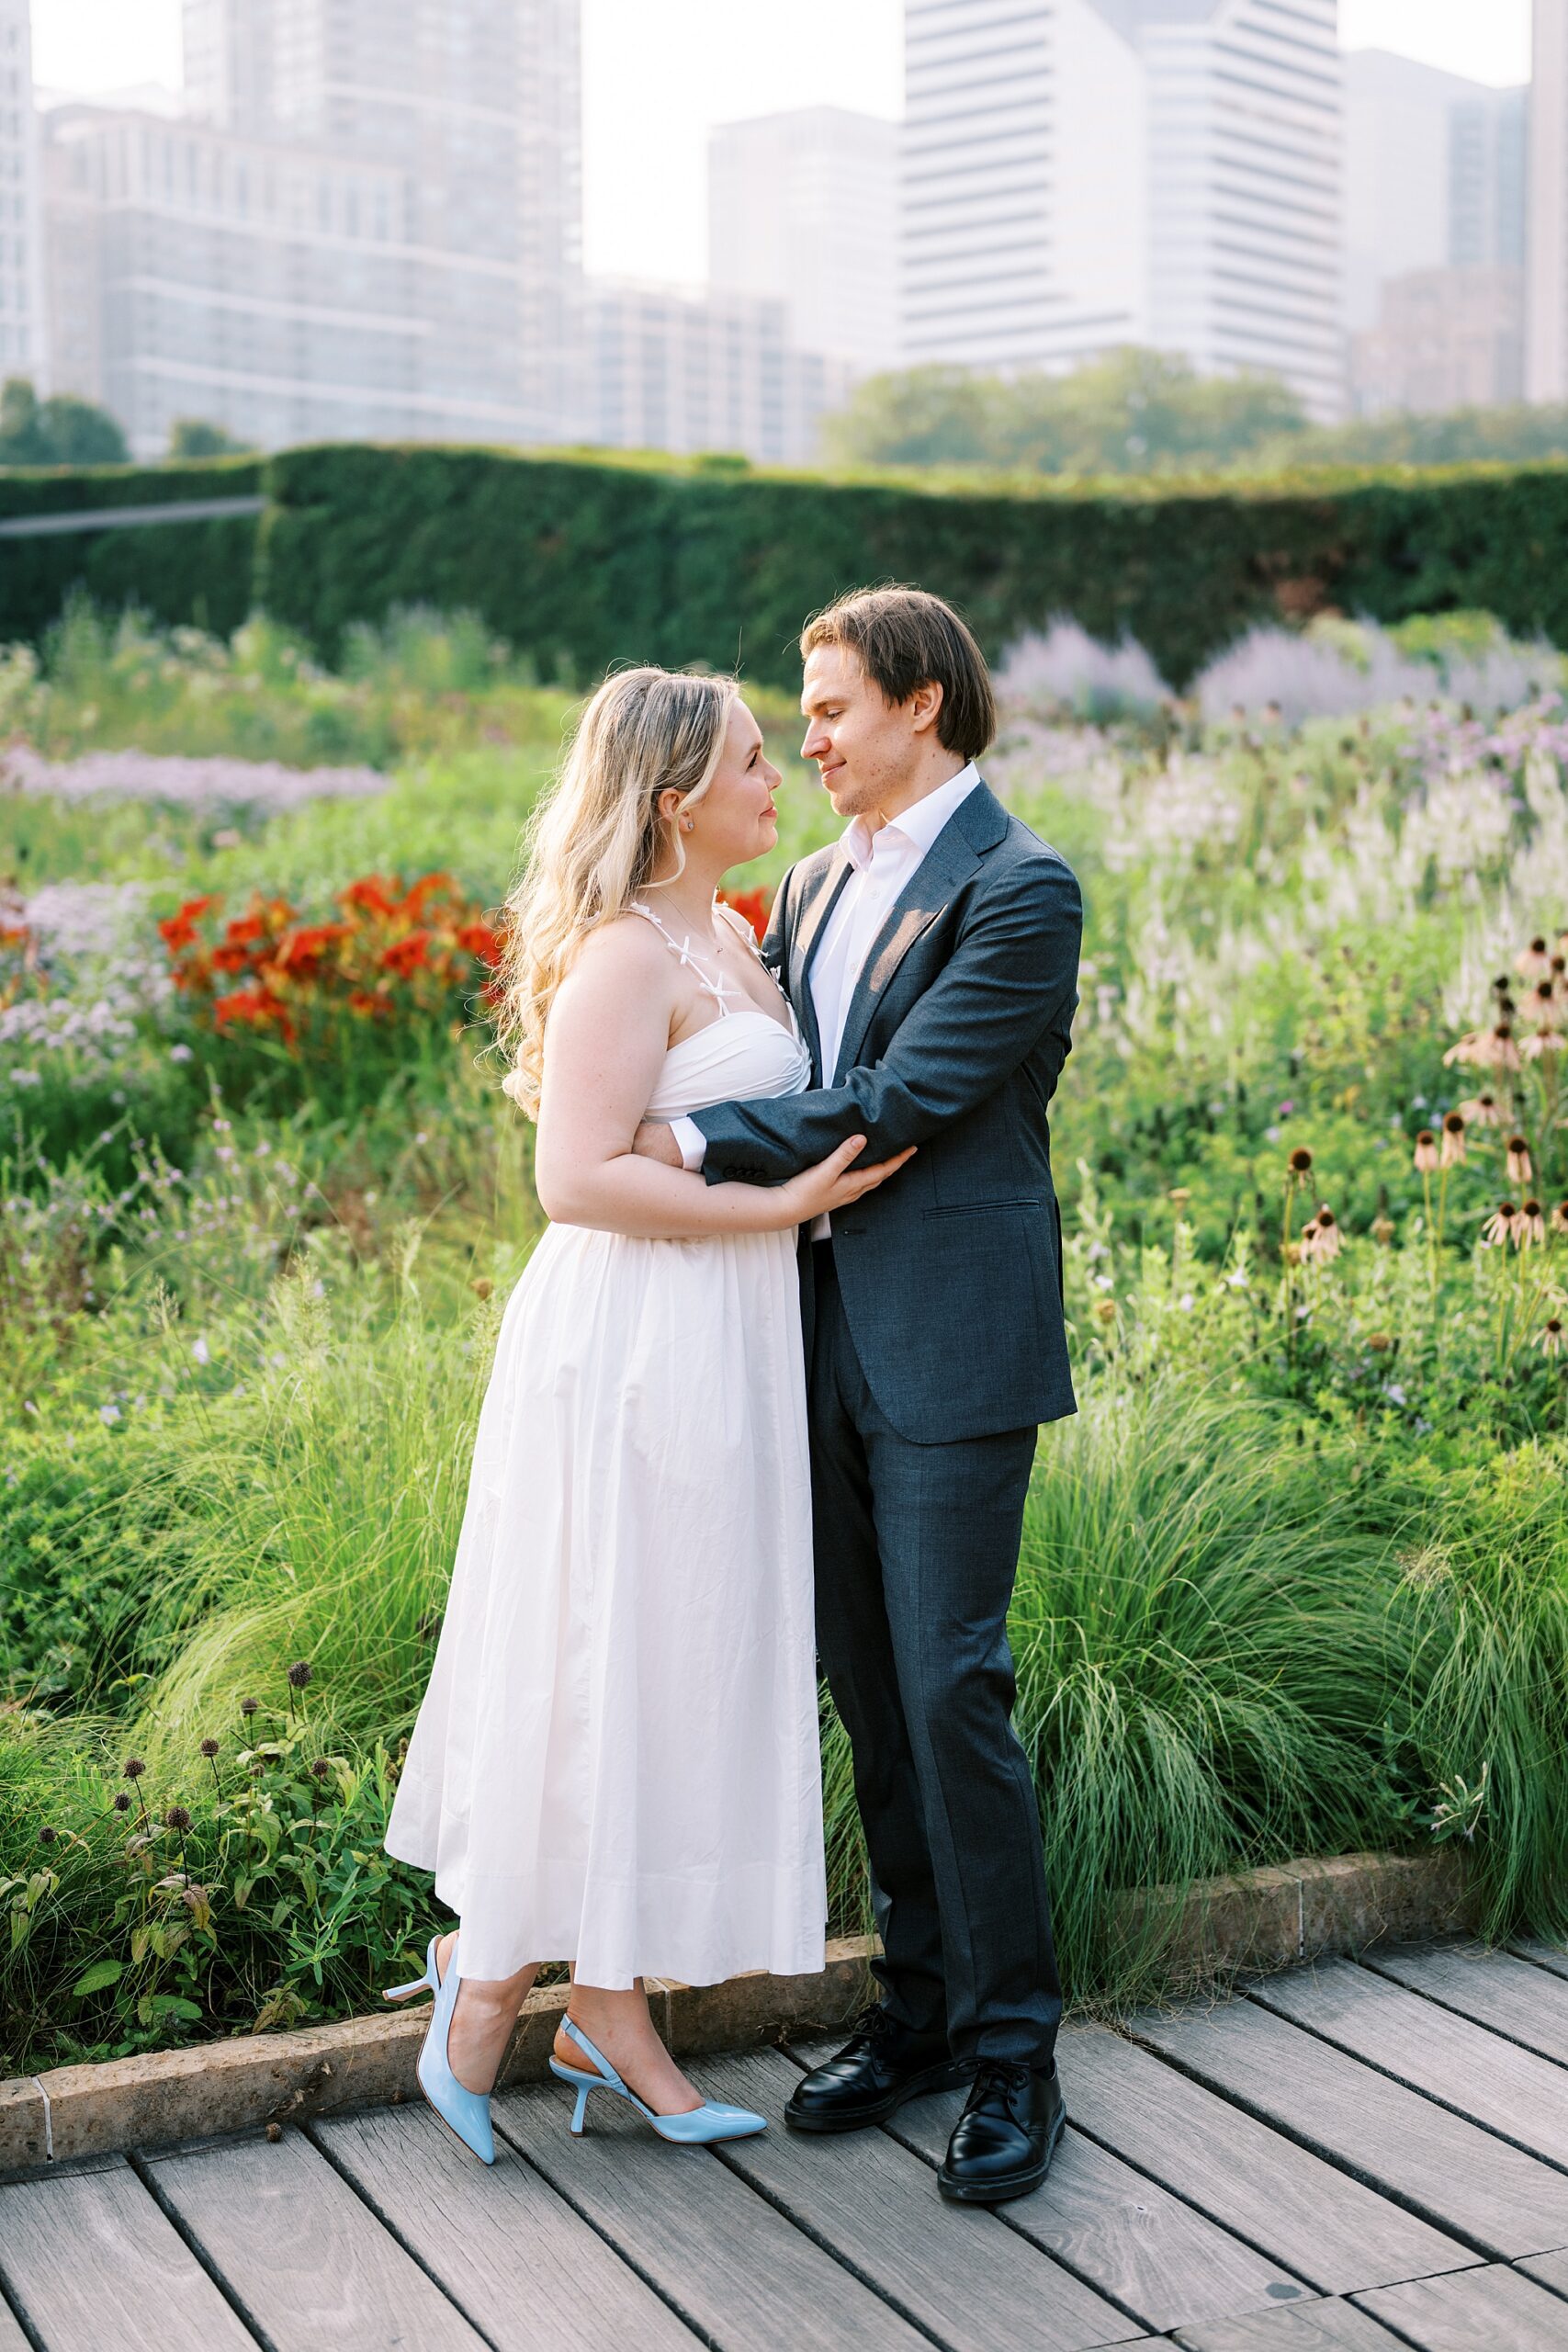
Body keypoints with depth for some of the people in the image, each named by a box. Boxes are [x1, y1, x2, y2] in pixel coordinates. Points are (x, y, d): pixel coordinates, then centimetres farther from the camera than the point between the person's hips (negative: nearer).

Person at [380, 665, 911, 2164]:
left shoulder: (729, 938, 14)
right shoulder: (625, 956, -15)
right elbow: (577, 1178, -22)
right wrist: (781, 1204, -20)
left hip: (722, 1352, 9)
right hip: (635, 1347, -9)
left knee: (677, 1674, 13)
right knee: (602, 1674, -1)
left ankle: (605, 2012, 23)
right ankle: (489, 1988, 15)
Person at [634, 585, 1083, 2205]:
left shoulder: (1019, 890, -10)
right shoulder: (816, 887, 16)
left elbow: (897, 1101, -17)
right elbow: (750, 1058, 18)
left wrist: (698, 1144, -17)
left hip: (952, 1347, -8)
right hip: (831, 1340, 8)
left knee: (951, 1689, -6)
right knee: (868, 1689, 13)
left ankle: (1013, 2050, 8)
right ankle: (919, 2006, 26)